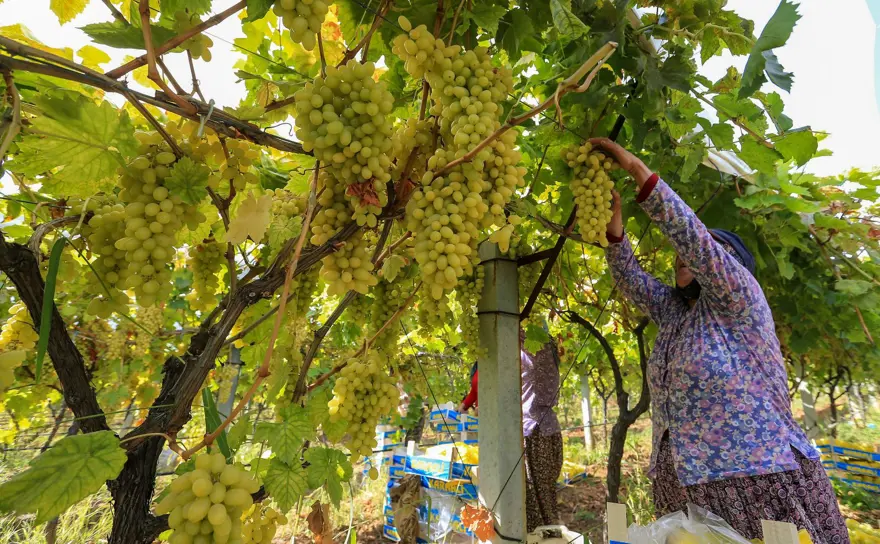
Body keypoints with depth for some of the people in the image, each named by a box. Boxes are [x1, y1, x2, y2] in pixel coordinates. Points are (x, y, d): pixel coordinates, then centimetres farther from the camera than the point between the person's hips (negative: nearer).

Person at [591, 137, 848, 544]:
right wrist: (614, 225, -9)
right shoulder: (673, 310, 10)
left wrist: (636, 168, -22)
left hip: (760, 480, -6)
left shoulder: (740, 300, -8)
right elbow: (629, 278, 6)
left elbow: (692, 237, -20)